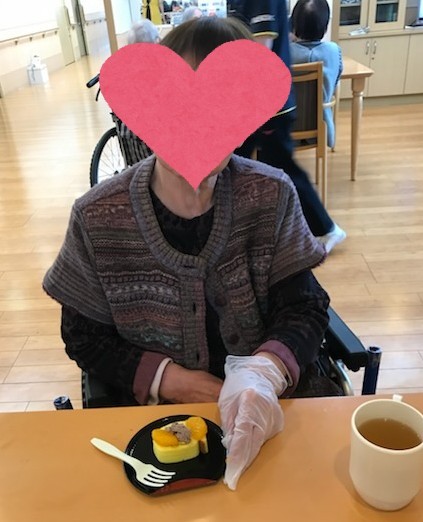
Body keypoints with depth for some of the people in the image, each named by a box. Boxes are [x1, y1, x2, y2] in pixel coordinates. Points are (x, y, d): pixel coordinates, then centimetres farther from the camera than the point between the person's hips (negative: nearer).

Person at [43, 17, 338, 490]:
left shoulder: (271, 197, -9)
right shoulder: (97, 219, -10)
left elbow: (304, 308, -6)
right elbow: (83, 336, -1)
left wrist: (264, 373, -27)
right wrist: (166, 379, -13)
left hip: (262, 412, 1)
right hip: (149, 412, 0)